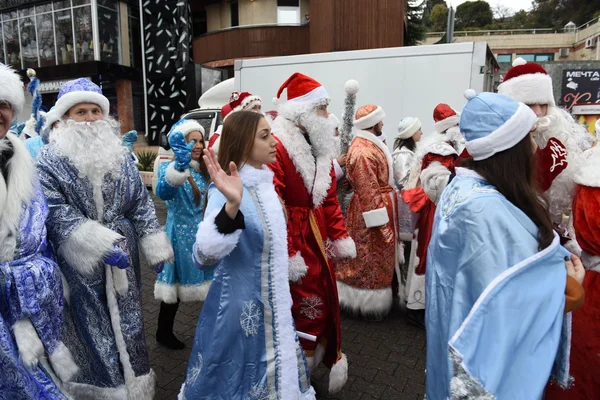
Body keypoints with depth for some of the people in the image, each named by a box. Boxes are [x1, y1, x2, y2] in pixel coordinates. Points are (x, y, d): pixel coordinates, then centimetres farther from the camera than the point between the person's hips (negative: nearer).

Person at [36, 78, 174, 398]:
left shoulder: (120, 156, 6)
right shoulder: (50, 160, -8)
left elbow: (141, 205, 7)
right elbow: (56, 213, -17)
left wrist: (155, 249, 4)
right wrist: (100, 246, -25)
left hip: (122, 259, 4)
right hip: (80, 264, -4)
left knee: (126, 323, 15)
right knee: (90, 329, 8)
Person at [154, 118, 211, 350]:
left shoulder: (204, 169, 5)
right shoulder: (168, 167, -14)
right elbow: (163, 192, -39)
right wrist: (180, 164, -55)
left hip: (202, 233, 6)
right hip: (180, 235, -6)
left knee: (205, 280, 13)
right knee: (176, 283, 5)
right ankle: (164, 332, 26)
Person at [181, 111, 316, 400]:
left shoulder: (264, 182, 2)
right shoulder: (227, 190, -23)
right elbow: (205, 256, -37)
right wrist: (231, 206, -52)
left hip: (271, 303, 8)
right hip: (241, 304, -7)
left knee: (274, 375, 24)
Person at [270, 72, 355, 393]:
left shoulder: (319, 146, 10)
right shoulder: (277, 146, -19)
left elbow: (330, 198, 13)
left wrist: (340, 237, 10)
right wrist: (286, 253, -23)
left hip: (318, 237, 8)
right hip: (294, 239, -8)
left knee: (325, 301, 18)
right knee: (308, 307, 4)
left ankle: (324, 361, 41)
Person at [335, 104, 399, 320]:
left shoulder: (369, 144, 10)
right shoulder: (363, 152, -24)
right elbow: (368, 191, -24)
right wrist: (380, 221, -21)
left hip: (380, 204, 11)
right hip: (372, 208, -11)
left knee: (379, 257, 20)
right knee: (370, 259, 3)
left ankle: (372, 297, 34)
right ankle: (369, 303, 18)